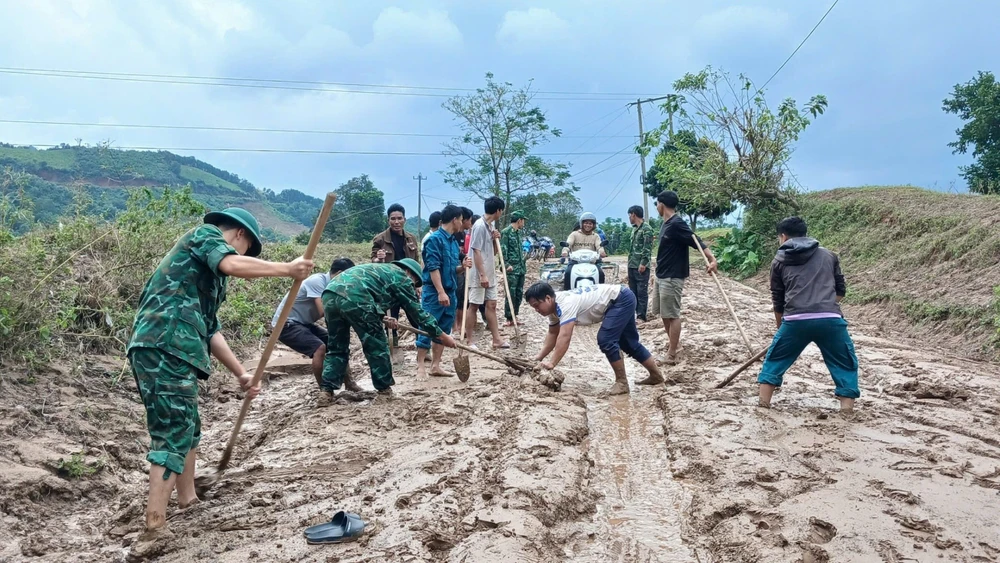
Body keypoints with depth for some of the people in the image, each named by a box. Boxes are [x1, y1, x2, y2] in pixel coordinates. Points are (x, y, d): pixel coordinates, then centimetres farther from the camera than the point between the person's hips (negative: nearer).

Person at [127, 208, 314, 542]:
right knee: (173, 433, -9)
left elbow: (209, 330, 29)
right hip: (164, 347, -10)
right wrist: (288, 269, -13)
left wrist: (241, 374, 27)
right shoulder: (204, 235, 5)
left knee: (186, 427, 21)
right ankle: (155, 528, -7)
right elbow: (232, 265, -19)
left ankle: (188, 502, 33)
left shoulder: (208, 273, 30)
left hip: (158, 349, 10)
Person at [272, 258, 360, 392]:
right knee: (319, 348, -25)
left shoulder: (331, 285, 3)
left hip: (303, 323, 9)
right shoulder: (317, 281, -22)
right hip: (285, 324, -9)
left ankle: (348, 383, 15)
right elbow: (324, 311, -32)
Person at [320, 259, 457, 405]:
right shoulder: (402, 277, 14)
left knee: (337, 348, 19)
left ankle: (327, 392, 10)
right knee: (377, 346, 9)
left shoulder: (382, 270, 37)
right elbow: (417, 312, 15)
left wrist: (382, 318, 24)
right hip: (353, 298, -8)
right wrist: (442, 336, 22)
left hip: (330, 294, 8)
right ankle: (385, 391, 19)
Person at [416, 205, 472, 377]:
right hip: (434, 292, -8)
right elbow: (433, 268, -17)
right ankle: (420, 366, 2)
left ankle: (435, 366, 17)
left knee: (444, 331, 10)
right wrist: (441, 292, -22)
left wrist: (463, 267, -2)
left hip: (450, 291, 8)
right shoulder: (435, 239, -11)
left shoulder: (454, 241, 13)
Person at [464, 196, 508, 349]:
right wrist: (482, 275, -22)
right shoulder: (480, 226, -15)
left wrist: (495, 240, 0)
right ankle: (469, 341, 7)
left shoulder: (489, 226, 12)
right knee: (474, 305, -1)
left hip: (490, 274, 9)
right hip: (479, 275, -9)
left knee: (491, 305, 9)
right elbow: (476, 252, -20)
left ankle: (497, 339, 13)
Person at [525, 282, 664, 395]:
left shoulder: (565, 304, -31)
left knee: (605, 340, -19)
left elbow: (564, 336, -38)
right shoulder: (555, 307, -1)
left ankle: (622, 382, -7)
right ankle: (656, 376, 33)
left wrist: (552, 363, -39)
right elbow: (553, 334, 9)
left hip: (622, 299, -10)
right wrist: (539, 357, -1)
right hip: (621, 300, 10)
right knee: (629, 344, 19)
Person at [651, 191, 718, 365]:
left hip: (672, 278, -10)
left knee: (672, 315, -4)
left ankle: (671, 356, 1)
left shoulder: (677, 224, -17)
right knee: (663, 312, 18)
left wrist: (712, 259, -39)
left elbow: (696, 241, -25)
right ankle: (673, 342, 33)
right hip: (661, 276, 10)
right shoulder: (666, 224, 11)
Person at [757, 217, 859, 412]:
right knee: (845, 364, 17)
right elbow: (841, 291, 23)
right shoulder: (828, 255, 21)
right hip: (830, 319, 1)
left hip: (796, 320, 0)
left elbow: (777, 300, 20)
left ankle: (764, 401, 19)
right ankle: (847, 407, 9)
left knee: (775, 359, 20)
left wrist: (780, 327, 33)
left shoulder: (780, 260, 17)